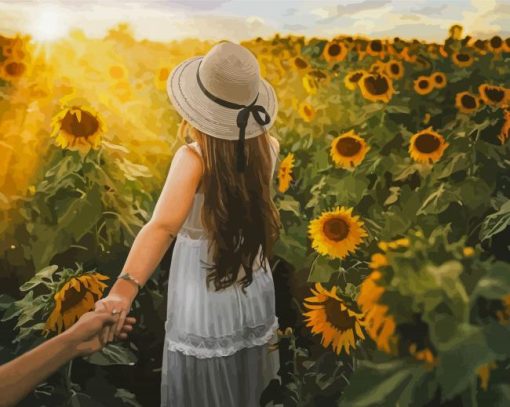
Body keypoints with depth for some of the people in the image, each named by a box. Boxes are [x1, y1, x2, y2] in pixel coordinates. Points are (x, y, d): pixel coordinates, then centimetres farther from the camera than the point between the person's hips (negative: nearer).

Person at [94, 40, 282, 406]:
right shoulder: (268, 147, -10)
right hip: (254, 296, 5)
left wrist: (125, 287, -52)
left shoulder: (194, 158, -26)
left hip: (206, 303, -5)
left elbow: (163, 226, -42)